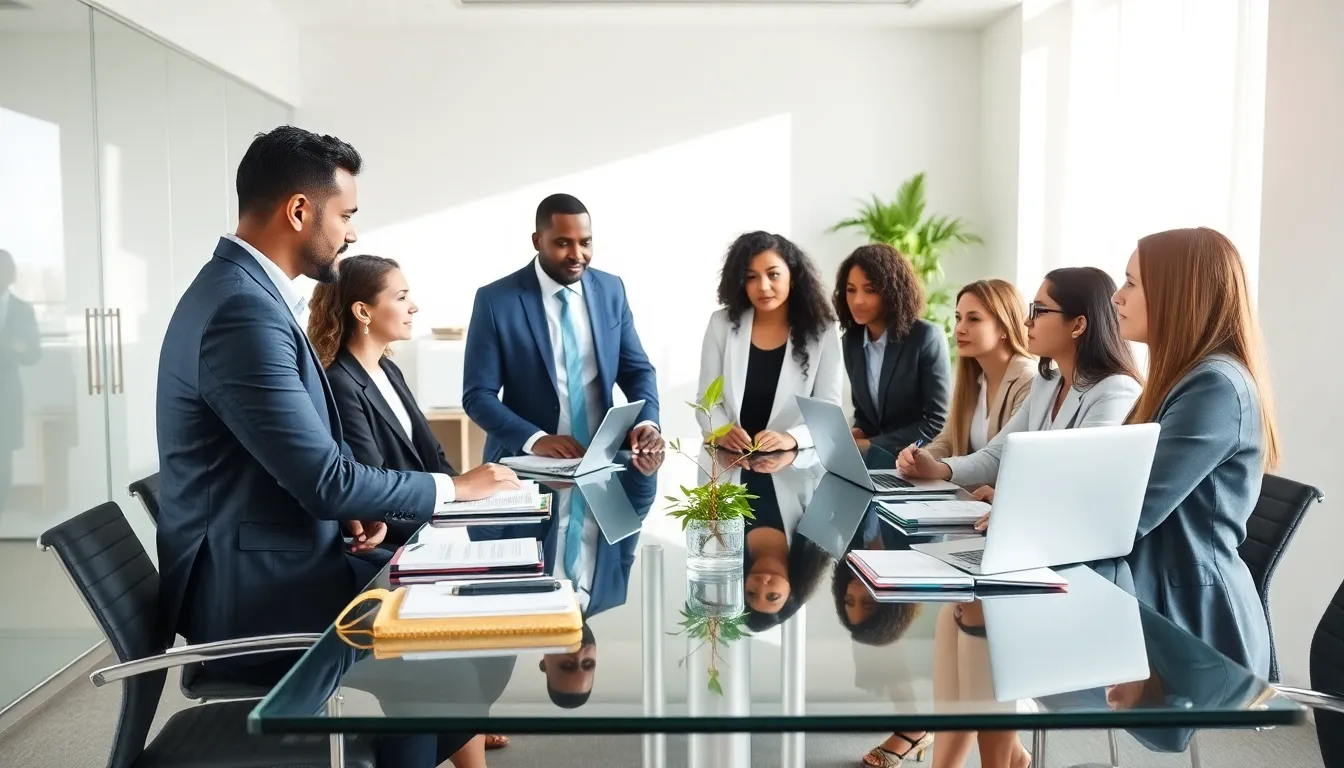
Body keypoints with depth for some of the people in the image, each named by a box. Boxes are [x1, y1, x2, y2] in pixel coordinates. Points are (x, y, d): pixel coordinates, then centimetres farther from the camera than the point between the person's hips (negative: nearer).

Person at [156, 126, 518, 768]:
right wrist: (452, 487, -12)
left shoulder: (245, 288, 8)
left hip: (267, 561, 9)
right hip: (249, 592, -9)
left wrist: (348, 508, -1)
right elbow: (325, 479, -24)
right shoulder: (244, 311, -24)